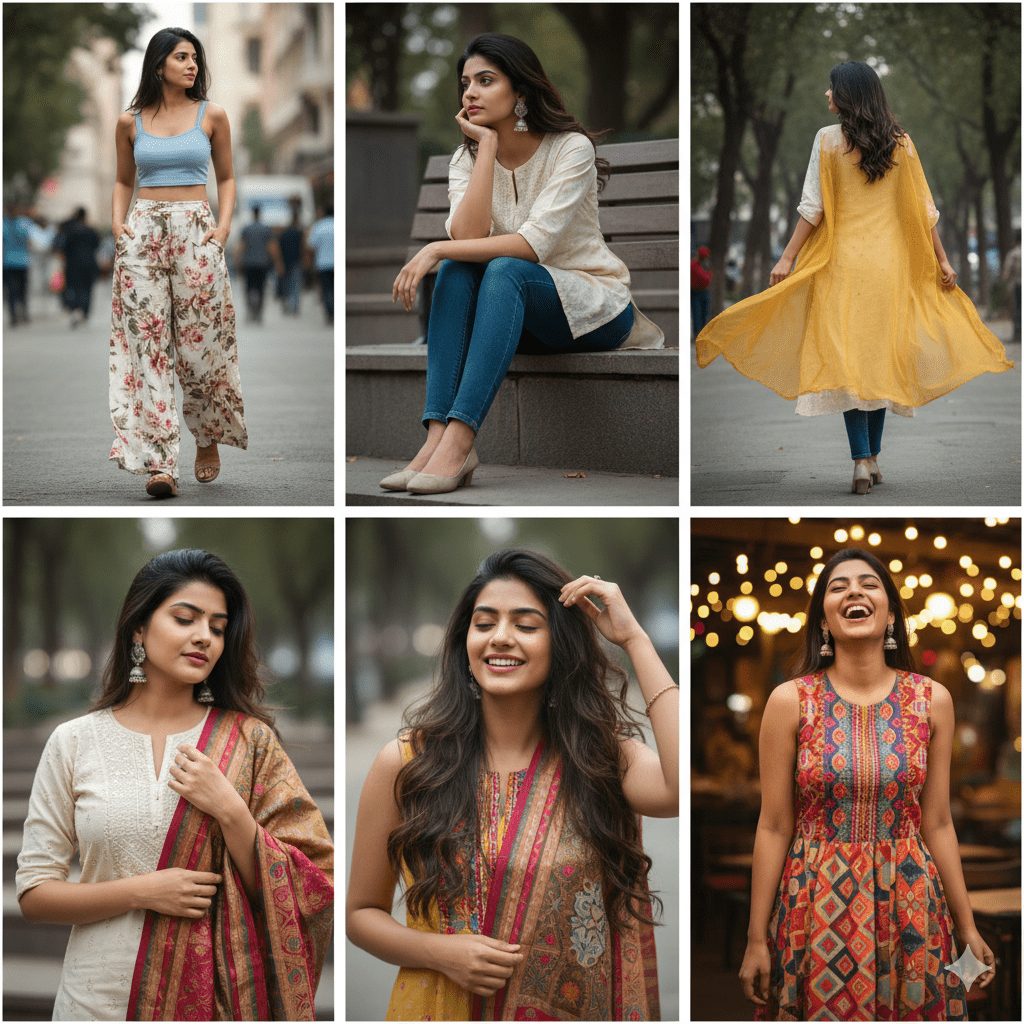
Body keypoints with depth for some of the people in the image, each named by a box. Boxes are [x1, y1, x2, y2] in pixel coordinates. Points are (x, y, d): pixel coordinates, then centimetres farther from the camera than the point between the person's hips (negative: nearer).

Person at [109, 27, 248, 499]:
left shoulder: (212, 116, 4)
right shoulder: (130, 122, 7)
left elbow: (225, 177, 12)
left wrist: (223, 226, -2)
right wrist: (118, 223, 2)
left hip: (196, 232, -1)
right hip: (143, 233, 1)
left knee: (201, 342, 0)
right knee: (146, 344, -7)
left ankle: (209, 440, 25)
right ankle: (159, 462, -11)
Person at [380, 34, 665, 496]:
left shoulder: (572, 148, -13)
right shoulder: (467, 158, 1)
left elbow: (533, 244, -25)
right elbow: (468, 237, -18)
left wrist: (437, 249, -30)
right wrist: (487, 147, -18)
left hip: (592, 307, -5)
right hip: (518, 311, 5)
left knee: (504, 271, -34)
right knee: (456, 269, -26)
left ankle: (457, 441, -47)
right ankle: (437, 436, -40)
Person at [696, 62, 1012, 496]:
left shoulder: (828, 139, -6)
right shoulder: (901, 142, 3)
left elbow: (812, 207, -8)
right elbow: (923, 208, 4)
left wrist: (788, 258, -3)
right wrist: (941, 259, 11)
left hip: (843, 260, -3)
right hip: (890, 262, 3)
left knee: (846, 354, -3)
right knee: (882, 354, 10)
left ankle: (861, 460, -13)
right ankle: (873, 457, 14)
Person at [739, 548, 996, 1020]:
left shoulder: (932, 699, 0)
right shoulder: (790, 700, -5)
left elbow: (936, 824, 6)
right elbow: (774, 828, -2)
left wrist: (967, 926, 6)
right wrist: (756, 938, -3)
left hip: (908, 906, 2)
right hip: (815, 906, -1)